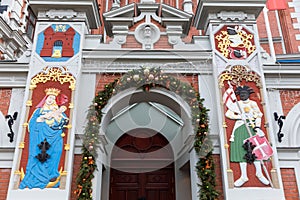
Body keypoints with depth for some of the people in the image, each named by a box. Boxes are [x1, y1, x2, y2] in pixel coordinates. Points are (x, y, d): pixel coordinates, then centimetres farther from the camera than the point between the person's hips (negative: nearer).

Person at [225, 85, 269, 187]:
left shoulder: (253, 103, 11)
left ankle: (259, 173, 15)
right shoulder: (236, 104, 8)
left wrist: (257, 125, -9)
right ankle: (244, 176, 3)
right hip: (240, 128, 0)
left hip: (252, 128, 1)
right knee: (241, 149, -3)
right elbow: (228, 114, -3)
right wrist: (240, 116, -14)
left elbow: (259, 115, 7)